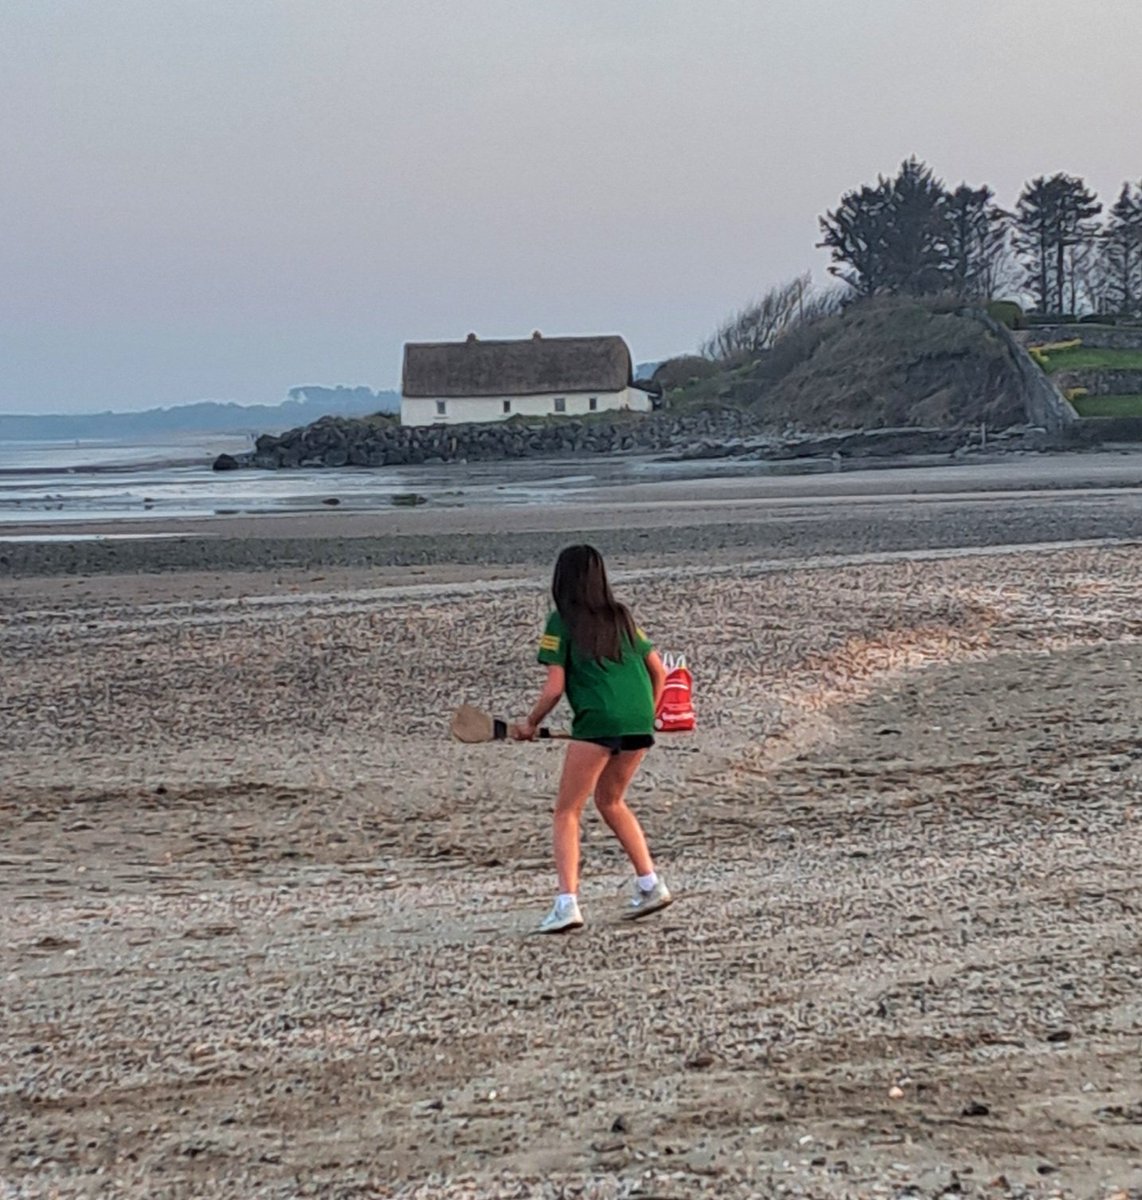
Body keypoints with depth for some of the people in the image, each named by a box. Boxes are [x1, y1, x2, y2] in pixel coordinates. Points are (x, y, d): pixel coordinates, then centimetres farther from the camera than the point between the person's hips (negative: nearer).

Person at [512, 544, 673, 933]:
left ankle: (567, 902, -8)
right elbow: (659, 671, 18)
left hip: (598, 721, -6)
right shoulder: (621, 616, 18)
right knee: (611, 801, 25)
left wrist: (530, 723, 13)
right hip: (639, 723, 6)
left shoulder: (562, 621, 2)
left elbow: (554, 688, -2)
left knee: (567, 812, 4)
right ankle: (650, 883, 23)